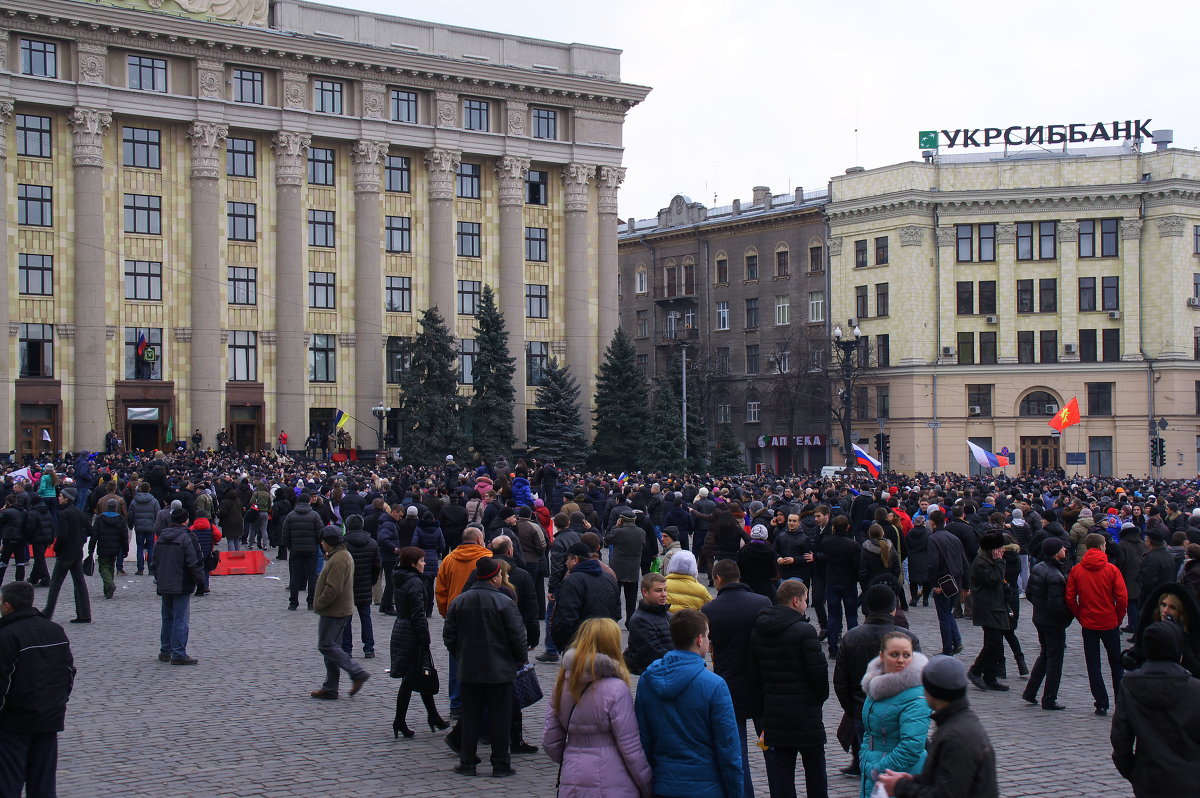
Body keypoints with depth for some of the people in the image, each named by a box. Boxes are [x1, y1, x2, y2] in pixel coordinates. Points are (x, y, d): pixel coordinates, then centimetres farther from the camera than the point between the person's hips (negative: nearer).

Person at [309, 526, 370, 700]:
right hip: (341, 610, 11)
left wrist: (319, 604, -14)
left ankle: (357, 673, -8)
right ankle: (330, 689, 17)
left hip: (334, 612, -11)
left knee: (327, 646, -7)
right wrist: (320, 604, 18)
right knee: (331, 646, 13)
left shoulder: (338, 559, -20)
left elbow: (333, 588, -26)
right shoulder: (343, 555, 15)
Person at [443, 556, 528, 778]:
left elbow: (449, 635, 8)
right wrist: (521, 659, 4)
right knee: (500, 717, 5)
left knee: (470, 717, 11)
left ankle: (467, 763, 13)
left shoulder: (459, 601, 2)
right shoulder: (504, 602, -13)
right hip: (500, 670, -4)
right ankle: (500, 764, 8)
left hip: (468, 670, 4)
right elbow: (517, 635, -13)